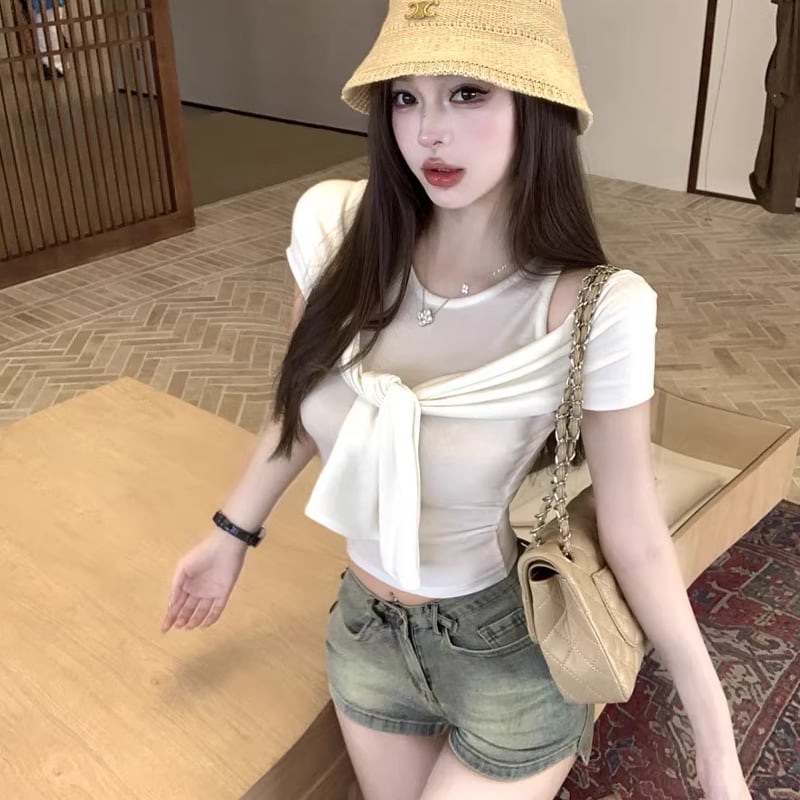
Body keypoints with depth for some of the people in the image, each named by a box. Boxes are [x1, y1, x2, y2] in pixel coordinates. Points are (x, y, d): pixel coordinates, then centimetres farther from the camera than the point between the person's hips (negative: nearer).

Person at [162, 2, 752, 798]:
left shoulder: (594, 311, -26)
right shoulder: (333, 227, -15)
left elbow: (635, 537, -16)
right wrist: (233, 531, 12)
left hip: (512, 656, -4)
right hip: (365, 629, 4)